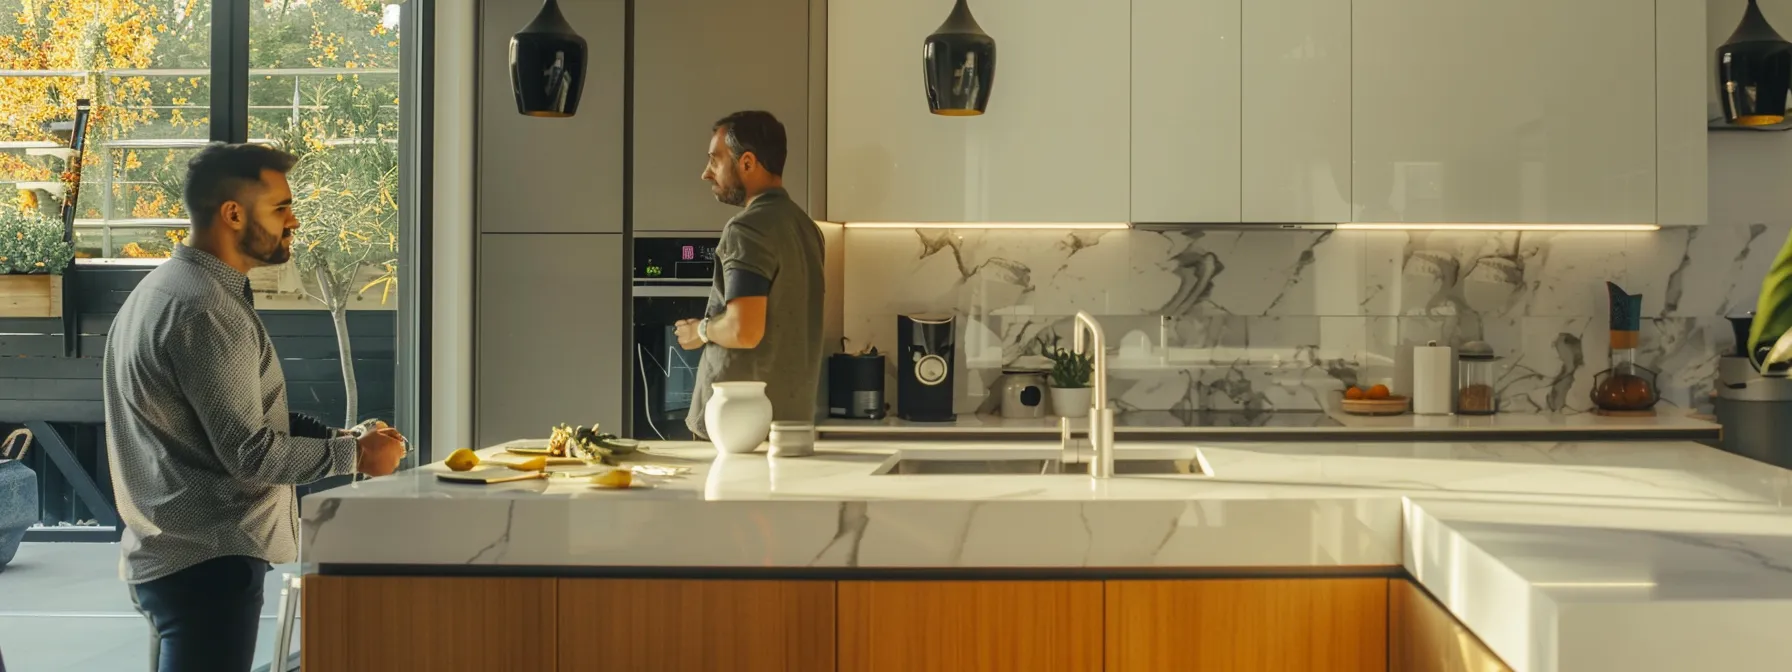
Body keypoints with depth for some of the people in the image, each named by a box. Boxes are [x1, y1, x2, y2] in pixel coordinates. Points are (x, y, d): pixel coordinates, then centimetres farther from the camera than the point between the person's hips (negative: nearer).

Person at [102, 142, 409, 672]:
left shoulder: (168, 287, 14)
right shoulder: (204, 309, -19)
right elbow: (248, 452, -21)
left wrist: (332, 435, 7)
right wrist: (354, 454, -10)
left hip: (165, 551, 11)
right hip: (207, 561, -11)